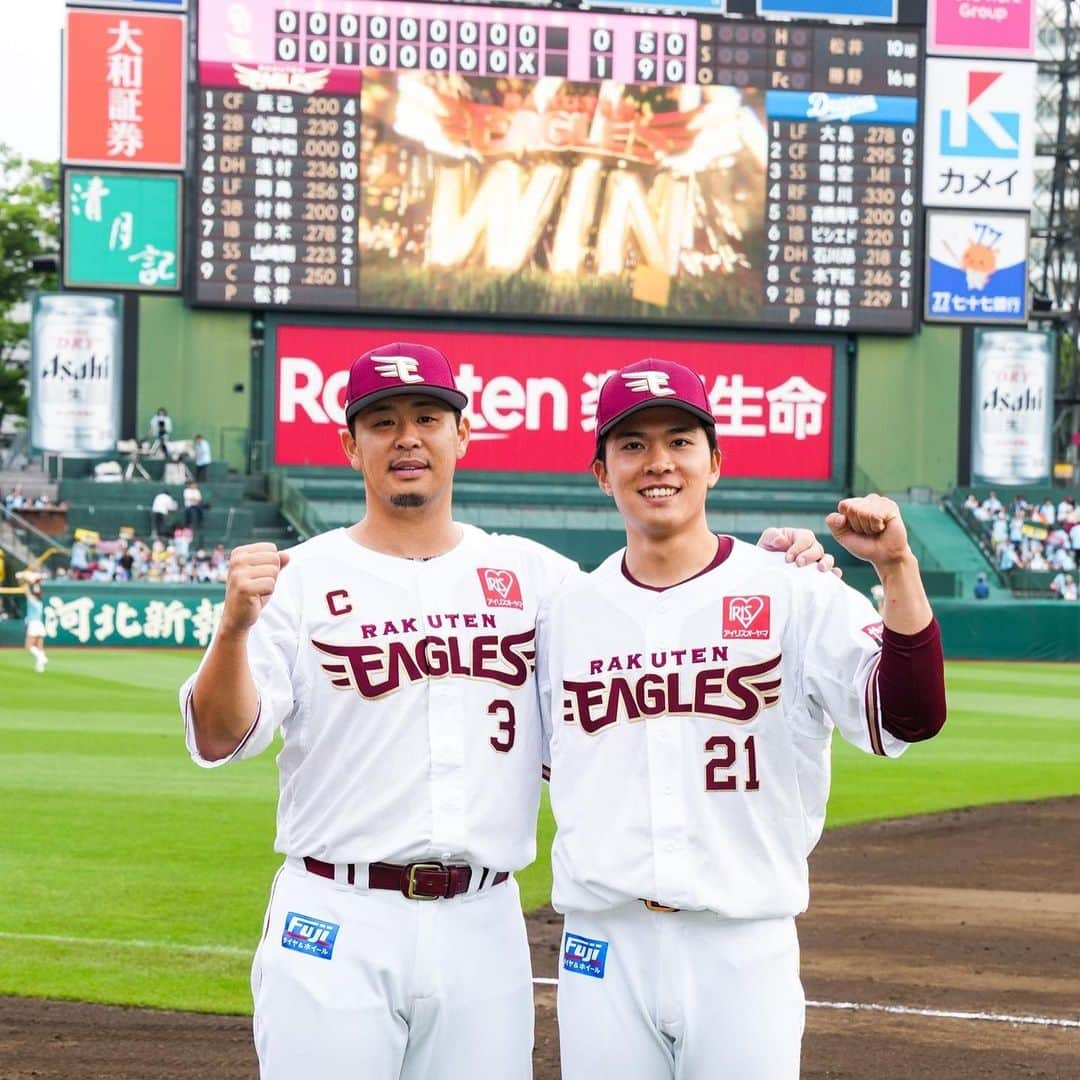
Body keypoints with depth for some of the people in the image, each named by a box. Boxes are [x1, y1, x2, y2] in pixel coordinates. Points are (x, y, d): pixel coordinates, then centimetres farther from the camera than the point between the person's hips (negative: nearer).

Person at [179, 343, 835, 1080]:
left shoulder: (533, 575, 11)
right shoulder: (302, 578, 1)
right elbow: (218, 738, -7)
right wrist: (235, 625, -26)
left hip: (484, 929, 3)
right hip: (334, 928, -3)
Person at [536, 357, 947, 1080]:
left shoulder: (798, 598, -3)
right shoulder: (565, 614, 7)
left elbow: (909, 718, -16)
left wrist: (898, 568, -25)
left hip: (744, 950, -2)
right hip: (603, 953, 3)